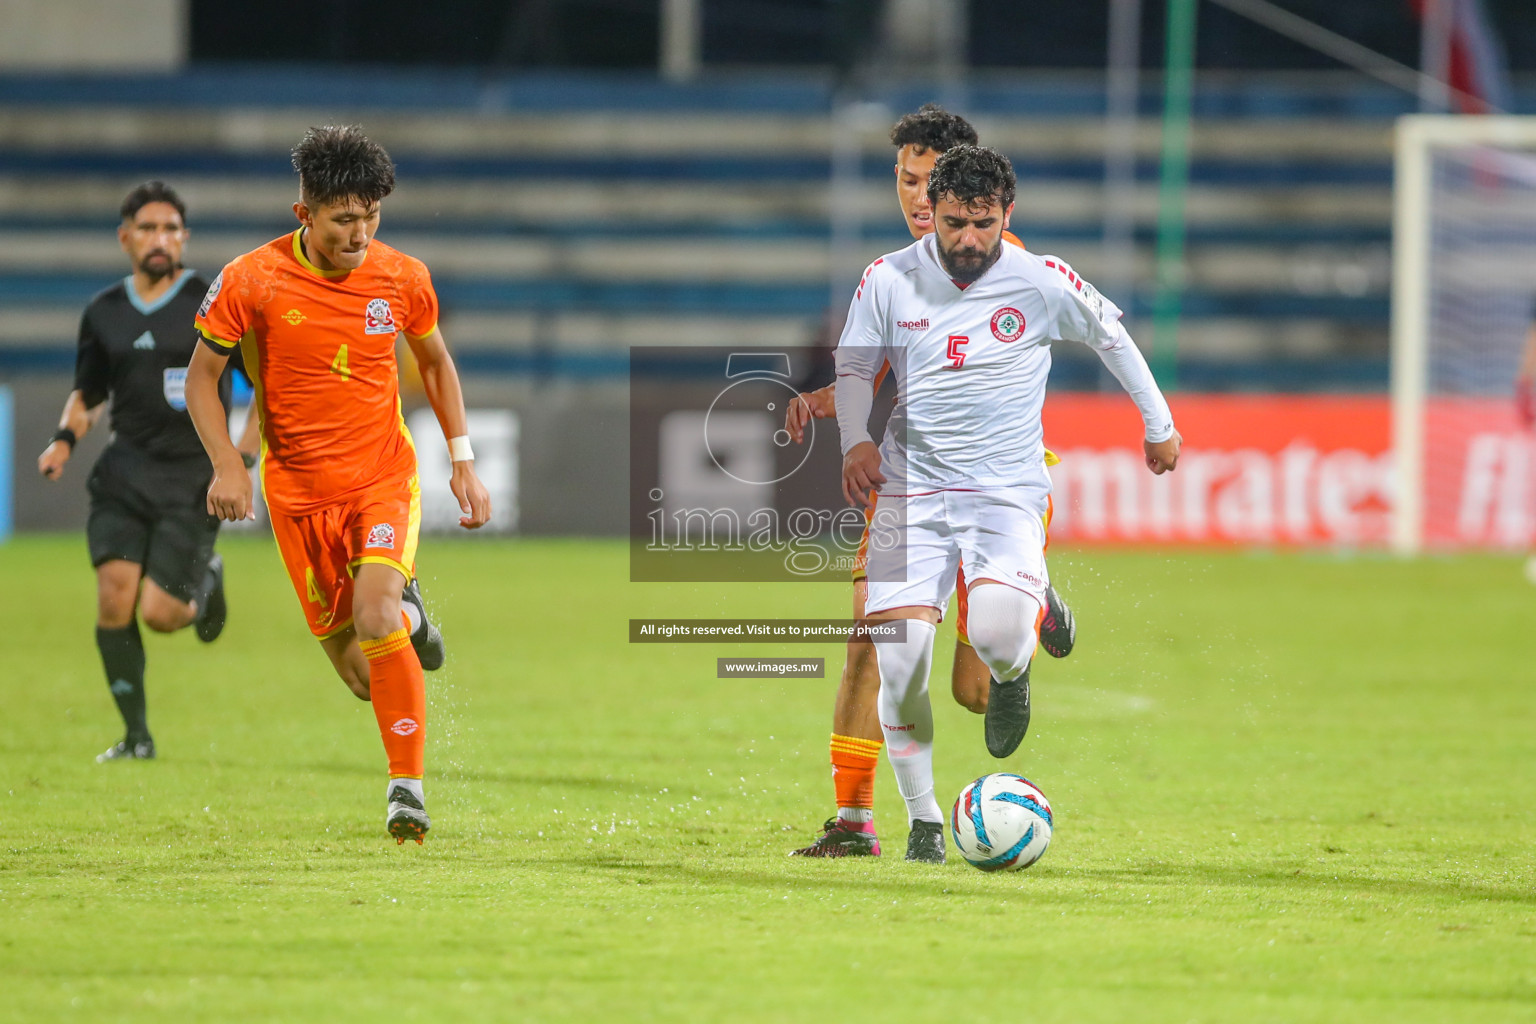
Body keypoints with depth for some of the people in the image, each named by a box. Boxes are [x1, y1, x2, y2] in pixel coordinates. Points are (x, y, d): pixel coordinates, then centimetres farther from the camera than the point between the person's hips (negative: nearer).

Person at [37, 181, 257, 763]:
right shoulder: (104, 313, 10)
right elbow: (88, 395, 22)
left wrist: (243, 452, -10)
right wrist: (65, 439, 3)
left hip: (193, 480, -3)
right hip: (124, 474, 3)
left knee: (158, 613, -12)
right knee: (114, 595, -13)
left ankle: (205, 585, 24)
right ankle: (136, 734, 0)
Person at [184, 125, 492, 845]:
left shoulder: (401, 279, -5)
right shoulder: (251, 281, -11)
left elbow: (435, 362, 13)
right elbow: (201, 376, -1)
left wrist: (463, 461, 7)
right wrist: (226, 465, -15)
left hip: (384, 478, -1)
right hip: (297, 490, 1)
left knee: (374, 619, -26)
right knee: (354, 669, 6)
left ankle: (407, 785, -15)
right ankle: (406, 614, 43)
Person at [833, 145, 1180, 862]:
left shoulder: (1043, 283, -4)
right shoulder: (889, 280, -1)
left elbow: (1112, 336, 14)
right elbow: (854, 365, 14)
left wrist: (1159, 425, 22)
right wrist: (855, 440, -4)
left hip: (1008, 493, -2)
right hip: (911, 490, 2)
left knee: (997, 636, -29)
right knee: (899, 663, -13)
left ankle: (1010, 675, 12)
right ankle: (922, 819, 10)